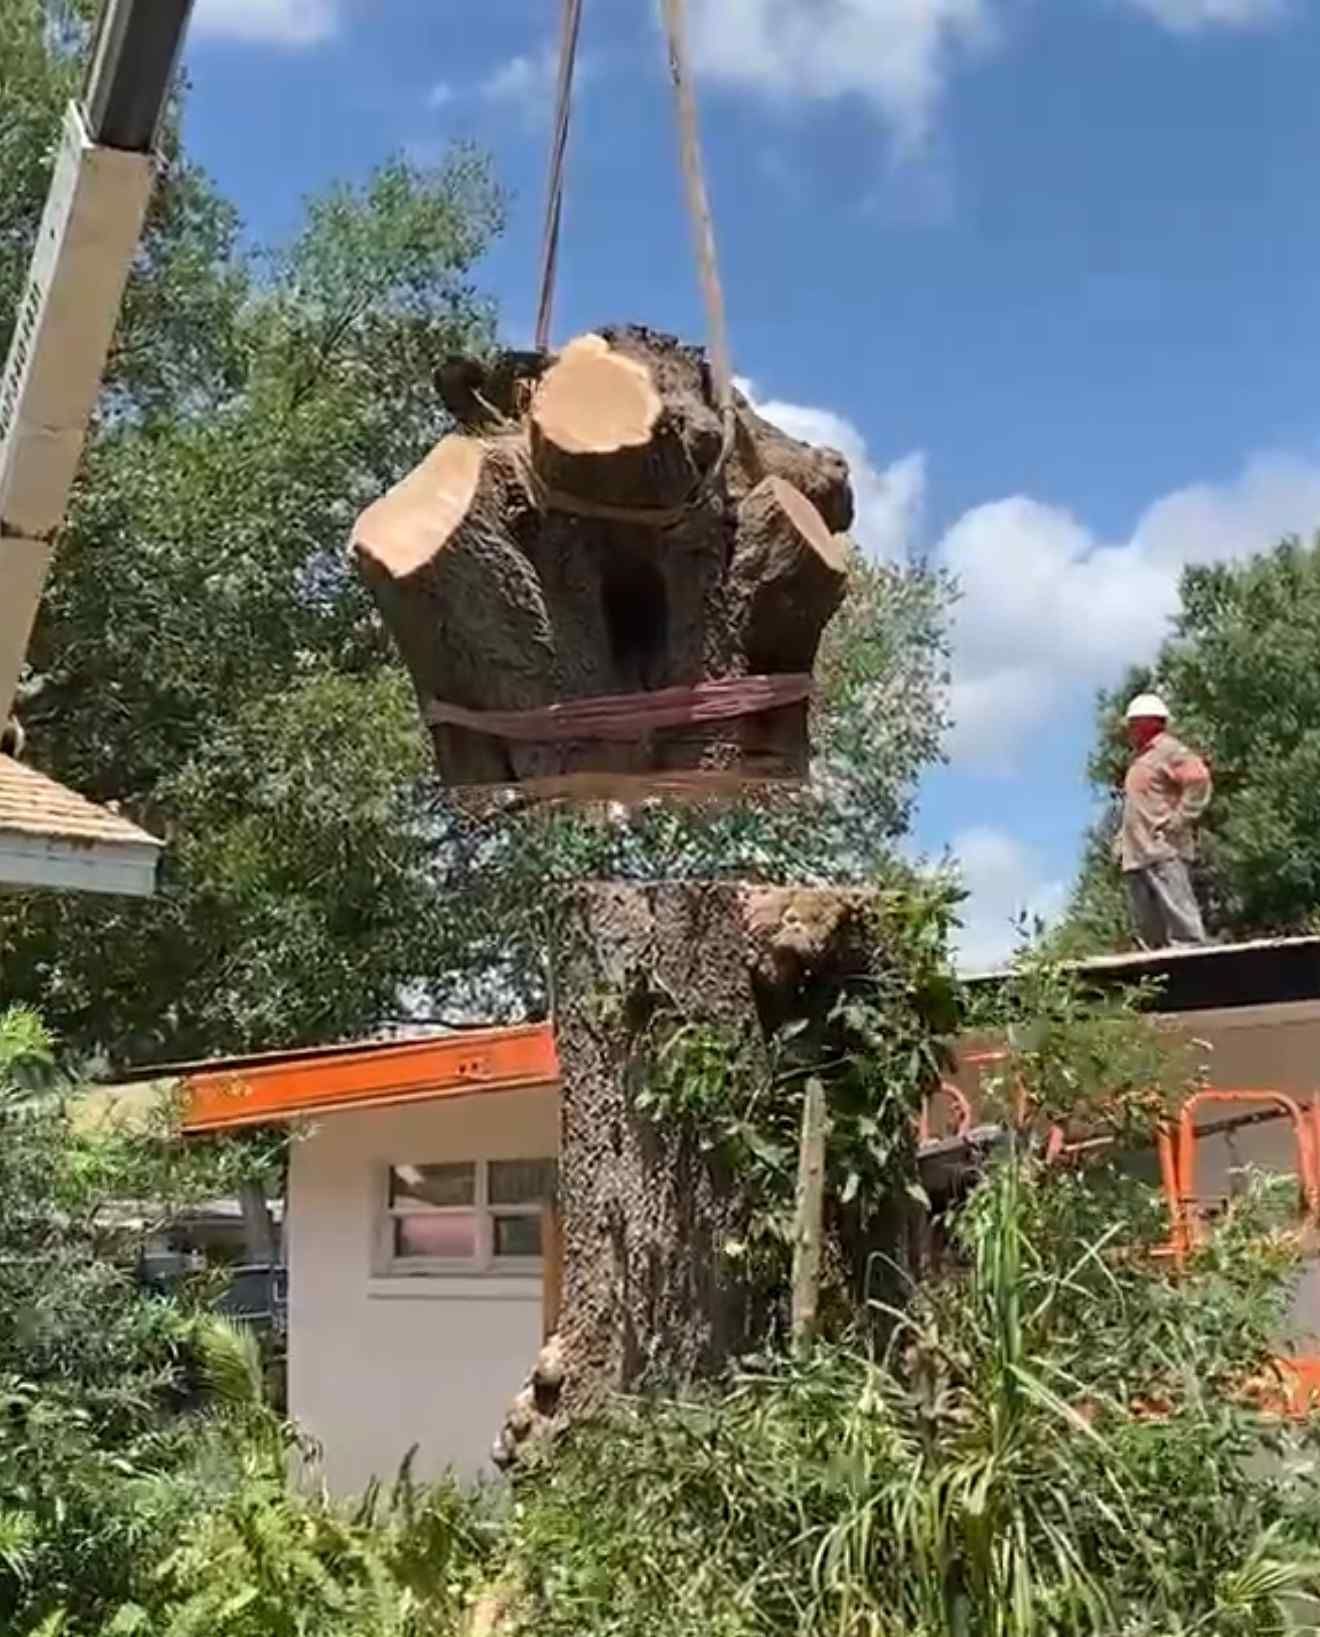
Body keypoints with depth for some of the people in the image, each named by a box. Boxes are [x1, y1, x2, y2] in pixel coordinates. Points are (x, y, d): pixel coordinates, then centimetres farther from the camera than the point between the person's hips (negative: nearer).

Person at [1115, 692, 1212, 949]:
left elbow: (1199, 781, -16)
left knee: (1180, 917, -14)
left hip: (1163, 851, -9)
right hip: (1136, 856, 9)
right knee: (1148, 931, 7)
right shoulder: (1137, 759, 25)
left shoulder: (1169, 750, -2)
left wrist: (1177, 821, -18)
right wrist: (1121, 839, 20)